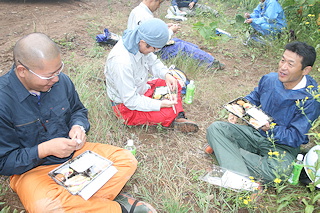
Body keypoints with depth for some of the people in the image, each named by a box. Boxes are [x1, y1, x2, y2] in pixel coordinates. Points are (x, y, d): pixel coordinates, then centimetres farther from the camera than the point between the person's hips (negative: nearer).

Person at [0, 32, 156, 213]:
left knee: (126, 160, -8)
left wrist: (78, 126, -10)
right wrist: (44, 149, -26)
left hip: (72, 151, 5)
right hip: (30, 169, -4)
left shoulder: (61, 80, -8)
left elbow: (78, 110, 12)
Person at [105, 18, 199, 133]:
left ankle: (179, 118, -4)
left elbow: (153, 62, 7)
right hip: (126, 107, -9)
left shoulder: (137, 43, -12)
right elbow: (130, 100, -30)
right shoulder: (121, 62, -36)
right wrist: (160, 104, -32)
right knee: (169, 113, -25)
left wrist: (166, 74, -13)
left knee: (174, 84, 7)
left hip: (140, 90, 9)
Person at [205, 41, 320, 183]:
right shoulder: (270, 79, -4)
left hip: (282, 146, -4)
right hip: (256, 133, 5)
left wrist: (271, 129, -32)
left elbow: (296, 138, -18)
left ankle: (225, 149, -21)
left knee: (278, 170, -39)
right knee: (215, 128, -15)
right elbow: (253, 97, 16)